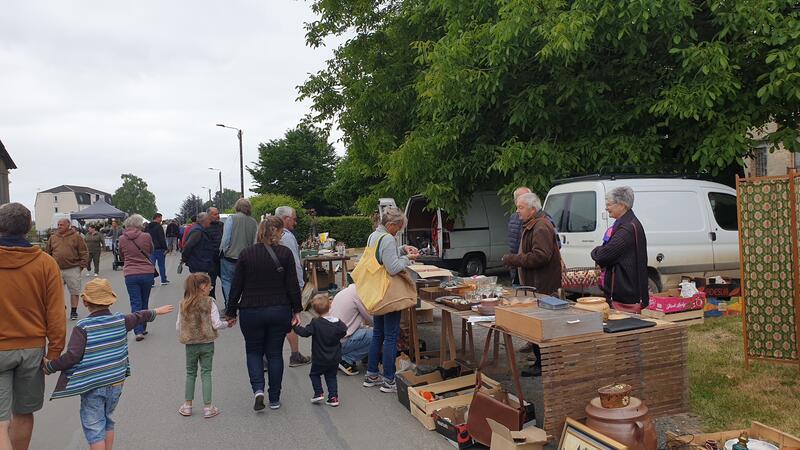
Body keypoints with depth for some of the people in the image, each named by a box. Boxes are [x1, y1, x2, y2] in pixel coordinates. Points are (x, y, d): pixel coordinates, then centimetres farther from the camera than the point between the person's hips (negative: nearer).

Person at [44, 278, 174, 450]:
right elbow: (138, 317, 19)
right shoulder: (120, 320, 0)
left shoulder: (82, 327, -15)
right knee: (108, 421, 22)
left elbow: (72, 356, -22)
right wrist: (156, 311, 37)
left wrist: (49, 366, -7)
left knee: (94, 427, 3)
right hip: (116, 384, 5)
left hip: (92, 387, -5)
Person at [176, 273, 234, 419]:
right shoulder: (210, 303, -11)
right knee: (206, 373, 6)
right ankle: (207, 407, 7)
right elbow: (216, 324, -14)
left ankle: (187, 405, 20)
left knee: (191, 373, 16)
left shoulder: (183, 304, -2)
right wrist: (227, 323, 4)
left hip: (190, 345, 2)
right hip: (207, 344, -2)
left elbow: (178, 326, 2)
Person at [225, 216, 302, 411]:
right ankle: (274, 399, 18)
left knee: (254, 351, 17)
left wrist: (231, 312, 7)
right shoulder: (285, 253, -7)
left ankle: (258, 389, -2)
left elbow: (236, 287, -2)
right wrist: (296, 310, 3)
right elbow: (293, 285, -6)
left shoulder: (246, 254, -5)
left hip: (252, 312, 0)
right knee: (275, 353, 12)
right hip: (280, 312, 0)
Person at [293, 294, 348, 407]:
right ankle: (333, 397, 9)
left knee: (314, 374, 19)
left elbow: (305, 332, -21)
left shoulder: (315, 323, -18)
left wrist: (296, 326, -9)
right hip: (335, 359, 3)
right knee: (331, 377, 16)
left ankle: (319, 393, 9)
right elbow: (343, 332, 3)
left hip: (319, 359, -3)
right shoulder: (337, 322, -7)